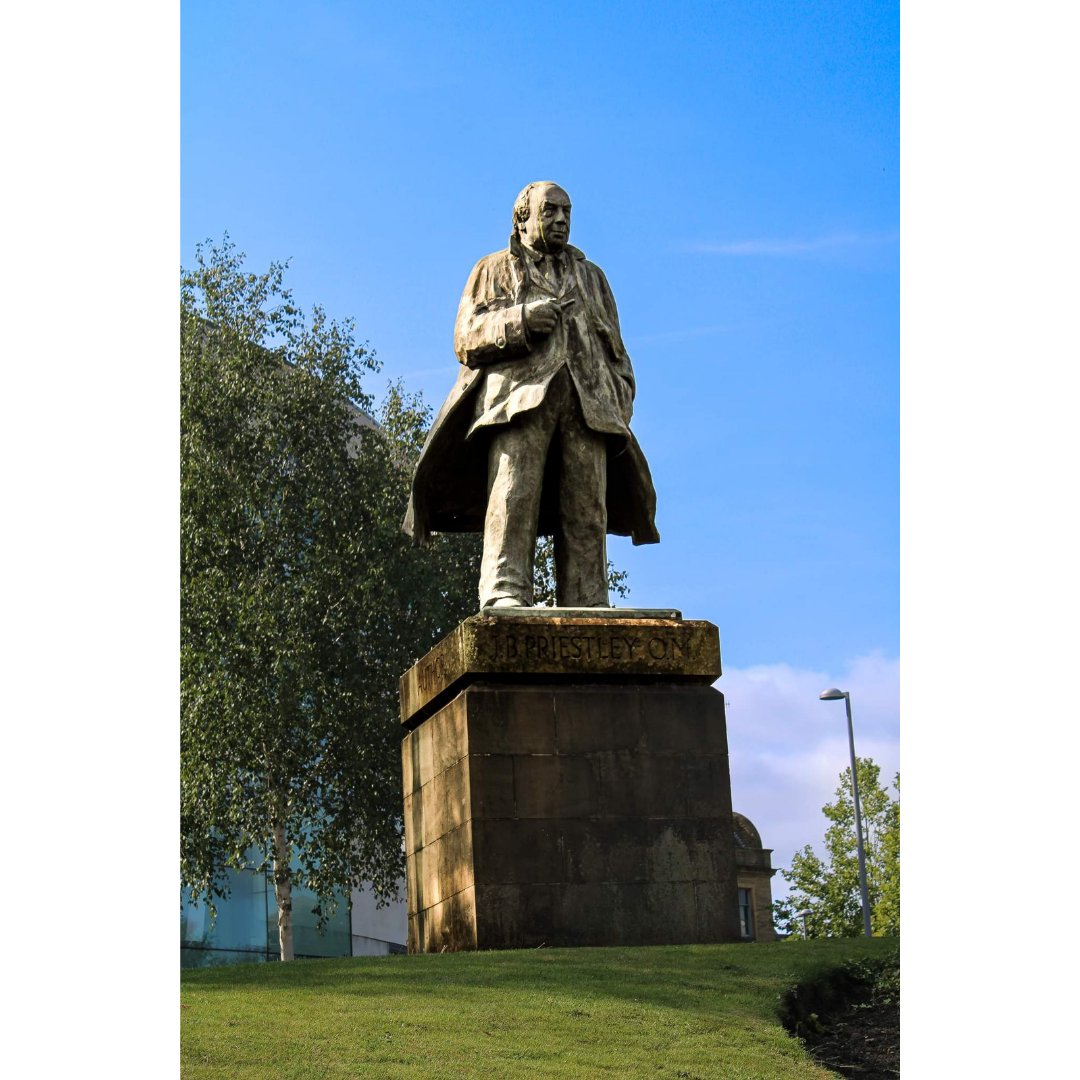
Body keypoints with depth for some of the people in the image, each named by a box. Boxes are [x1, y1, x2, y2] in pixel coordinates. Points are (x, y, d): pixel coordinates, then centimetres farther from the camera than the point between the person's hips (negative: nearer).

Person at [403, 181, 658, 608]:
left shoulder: (591, 276, 32)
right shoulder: (494, 269, 23)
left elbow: (616, 350, 26)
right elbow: (466, 338, 10)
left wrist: (621, 404, 8)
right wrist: (518, 321, -8)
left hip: (589, 402, 3)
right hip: (519, 396, -3)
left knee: (587, 507, -11)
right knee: (513, 494, -22)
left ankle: (587, 612, -17)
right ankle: (504, 595, -31)